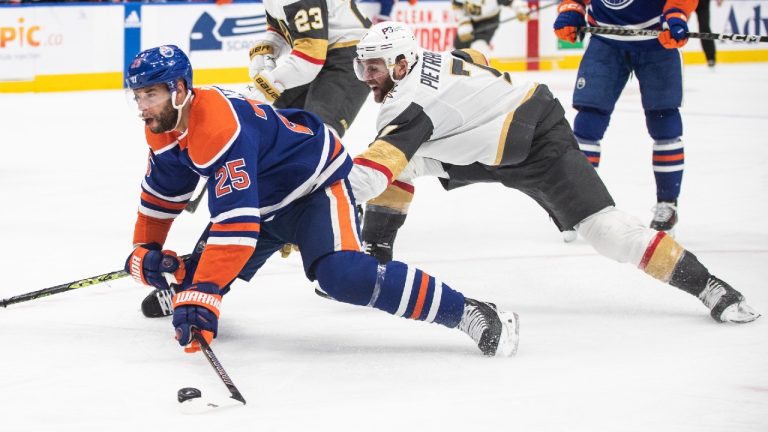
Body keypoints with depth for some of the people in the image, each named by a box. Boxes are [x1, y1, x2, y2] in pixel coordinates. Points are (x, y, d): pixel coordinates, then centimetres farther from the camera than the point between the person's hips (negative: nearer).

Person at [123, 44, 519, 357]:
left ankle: (470, 314, -27)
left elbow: (237, 222, -41)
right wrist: (145, 252, 4)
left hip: (316, 184, -9)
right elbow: (161, 196, 14)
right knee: (196, 274, 7)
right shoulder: (163, 130, -6)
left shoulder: (220, 126, -35)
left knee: (343, 274, -32)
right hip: (262, 195, 9)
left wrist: (203, 294, -44)